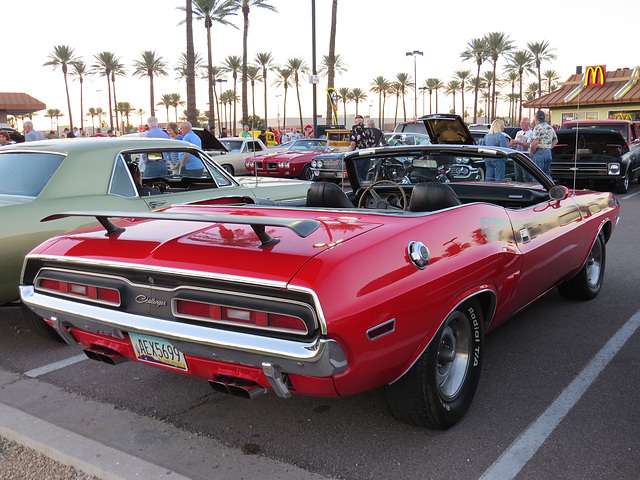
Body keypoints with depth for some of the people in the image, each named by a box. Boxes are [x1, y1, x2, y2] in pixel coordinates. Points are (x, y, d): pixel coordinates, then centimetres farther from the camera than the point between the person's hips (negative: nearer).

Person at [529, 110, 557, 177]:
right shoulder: (550, 127, 14)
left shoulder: (538, 127, -12)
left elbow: (535, 142, -22)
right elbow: (555, 140, 23)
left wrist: (531, 152, -11)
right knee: (547, 174, 15)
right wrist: (549, 148, 19)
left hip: (539, 153, -8)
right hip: (548, 153, 8)